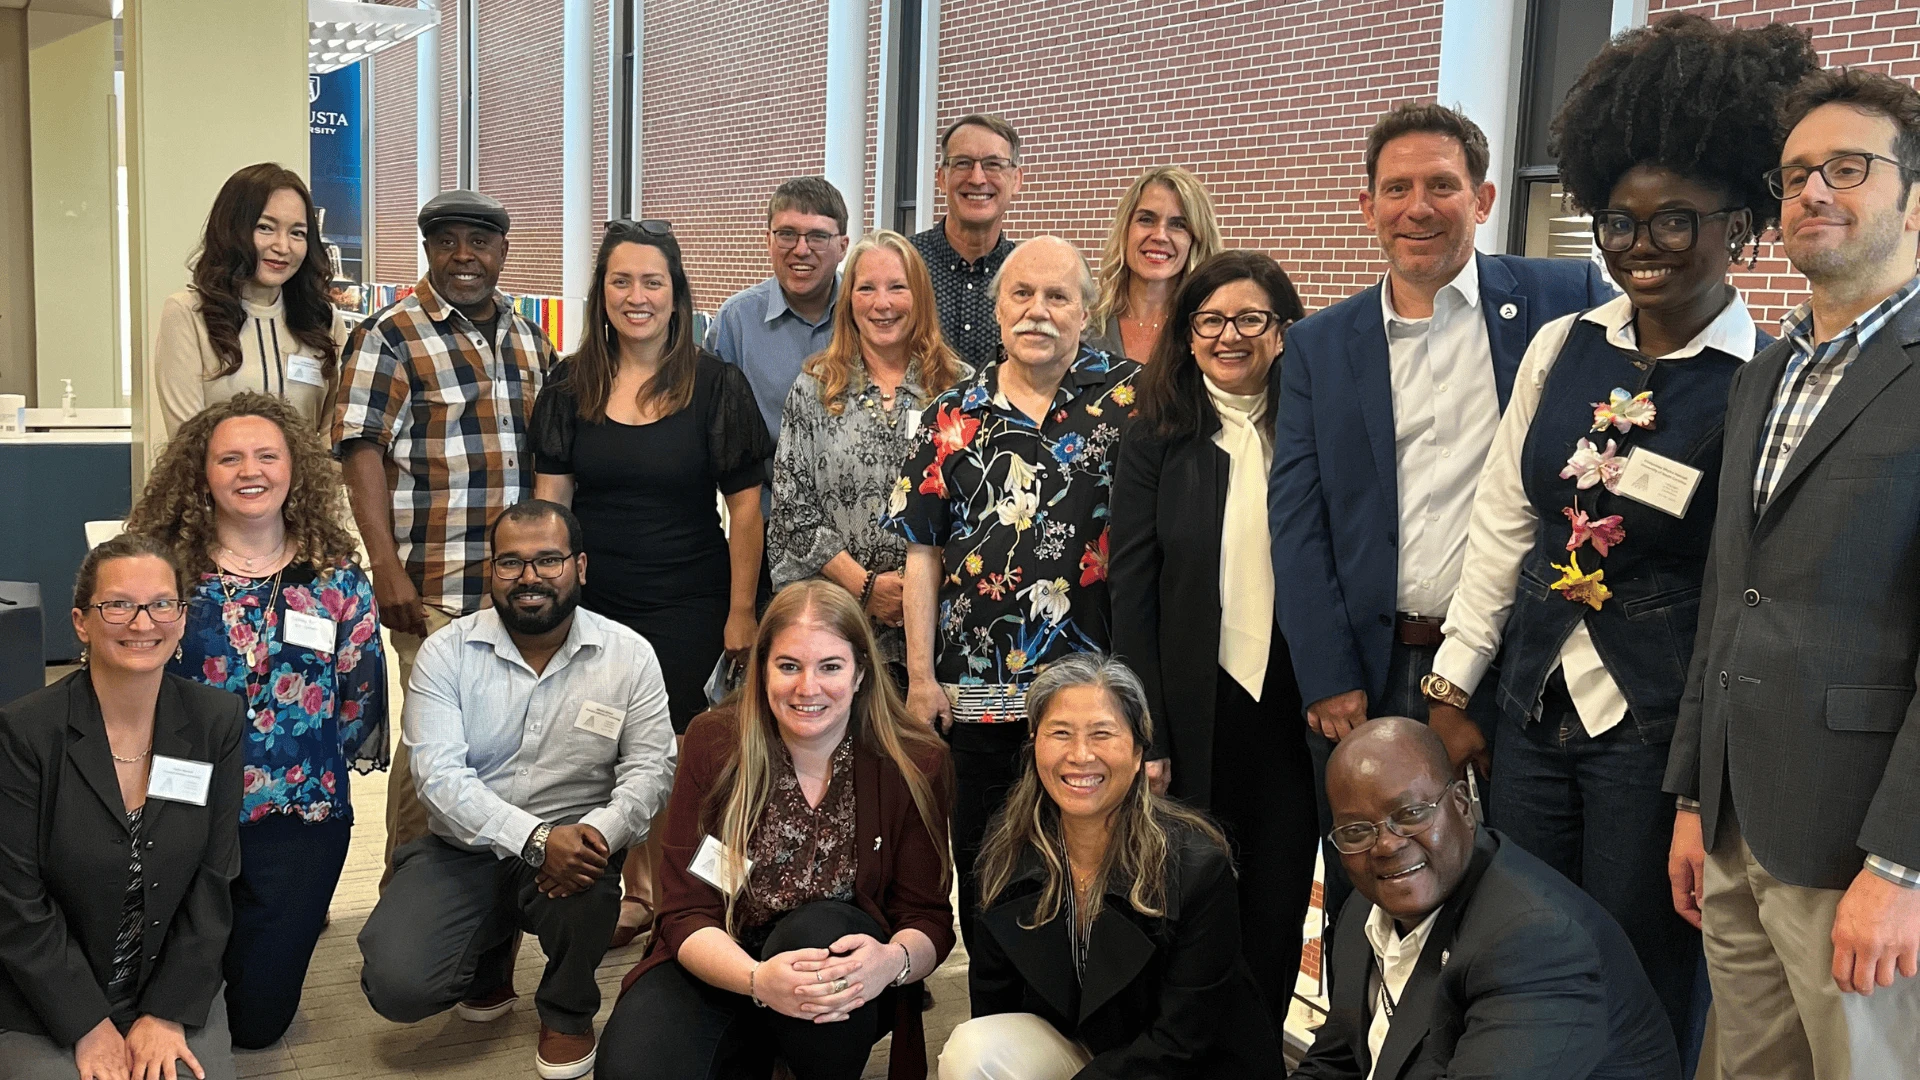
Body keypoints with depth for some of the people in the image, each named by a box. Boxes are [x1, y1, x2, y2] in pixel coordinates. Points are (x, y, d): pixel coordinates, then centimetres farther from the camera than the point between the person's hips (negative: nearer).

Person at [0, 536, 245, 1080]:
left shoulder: (217, 720, -4)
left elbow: (212, 882, -2)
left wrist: (170, 1013, -8)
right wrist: (89, 1027, -13)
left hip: (177, 990, 2)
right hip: (48, 1003, -2)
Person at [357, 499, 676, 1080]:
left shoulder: (629, 655, -3)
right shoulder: (447, 651, -5)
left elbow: (650, 768, -6)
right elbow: (438, 773, -15)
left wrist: (600, 831, -29)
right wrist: (535, 840, -29)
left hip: (571, 843, -1)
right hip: (465, 847, 1)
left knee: (588, 880, -36)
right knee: (395, 985, -19)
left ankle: (568, 1011, -2)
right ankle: (493, 955, 19)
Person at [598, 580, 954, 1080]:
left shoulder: (915, 764, -8)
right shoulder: (713, 745, -8)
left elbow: (928, 918, -6)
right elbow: (686, 913, -10)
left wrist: (893, 960, -32)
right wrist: (757, 980, -33)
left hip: (843, 999, 0)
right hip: (720, 966, 0)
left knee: (815, 928, -34)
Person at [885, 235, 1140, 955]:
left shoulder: (1127, 397, 1)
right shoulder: (952, 418, 6)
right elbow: (922, 550, 6)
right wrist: (920, 673, 1)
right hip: (974, 696, 2)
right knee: (983, 876, 13)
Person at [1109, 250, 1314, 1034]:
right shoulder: (1157, 440, 0)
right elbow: (1132, 592, -3)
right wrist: (1147, 735, -7)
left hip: (1296, 705, 1)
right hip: (1197, 708, -1)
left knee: (1279, 906, 11)